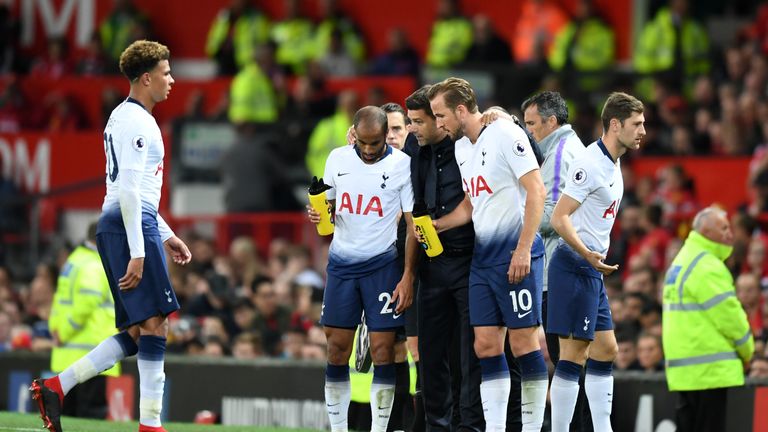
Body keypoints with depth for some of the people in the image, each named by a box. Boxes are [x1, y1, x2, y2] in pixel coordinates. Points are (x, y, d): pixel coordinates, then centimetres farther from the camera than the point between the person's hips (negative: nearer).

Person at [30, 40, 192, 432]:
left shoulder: (126, 118, 22)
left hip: (114, 225, 10)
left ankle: (55, 386, 3)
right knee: (154, 323, -10)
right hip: (131, 225, -10)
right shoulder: (135, 121, -11)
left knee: (136, 333, 7)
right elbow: (129, 191, -19)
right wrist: (137, 252, -22)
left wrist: (166, 236, 27)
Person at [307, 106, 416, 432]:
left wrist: (408, 277, -12)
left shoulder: (402, 164, -6)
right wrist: (317, 213, -6)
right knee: (337, 350, 2)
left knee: (382, 350, -6)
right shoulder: (338, 159, 4)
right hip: (341, 262, 4)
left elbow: (413, 226, -6)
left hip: (382, 264, -3)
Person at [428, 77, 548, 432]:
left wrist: (523, 250, -20)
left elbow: (536, 191, -15)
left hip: (516, 254, -8)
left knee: (523, 339, -6)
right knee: (486, 343, 3)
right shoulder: (461, 148, 15)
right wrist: (436, 225, 9)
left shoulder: (506, 134, -11)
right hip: (483, 256, 8)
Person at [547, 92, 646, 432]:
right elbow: (559, 218, -21)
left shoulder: (612, 164, 14)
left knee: (606, 350, 11)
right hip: (575, 266, -10)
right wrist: (587, 254, -30)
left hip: (591, 268, 10)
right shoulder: (591, 163, -16)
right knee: (573, 353, -10)